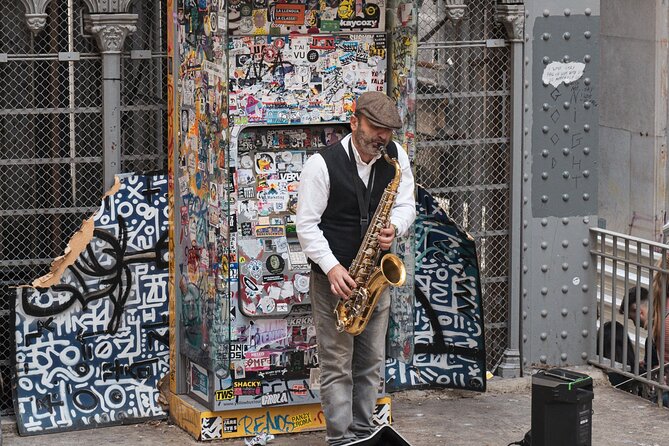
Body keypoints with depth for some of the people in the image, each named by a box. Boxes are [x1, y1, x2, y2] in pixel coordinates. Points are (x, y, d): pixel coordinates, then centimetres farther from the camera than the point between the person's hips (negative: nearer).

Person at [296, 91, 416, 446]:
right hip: (334, 277, -5)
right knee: (337, 364, -3)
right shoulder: (322, 164, -14)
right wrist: (332, 267, -22)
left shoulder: (396, 157, 0)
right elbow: (307, 224, -12)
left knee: (371, 362, 11)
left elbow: (405, 204, 8)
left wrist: (394, 227, -16)